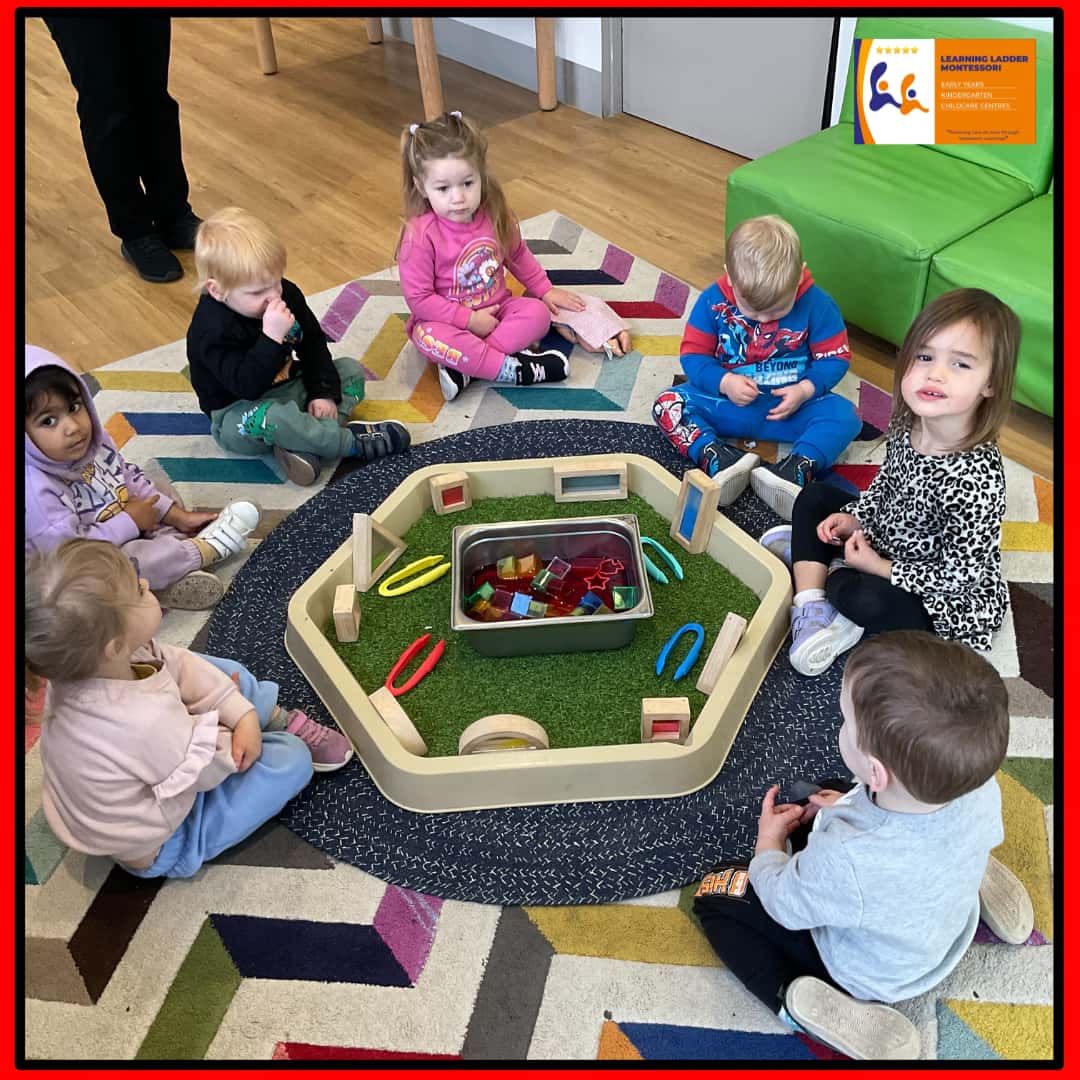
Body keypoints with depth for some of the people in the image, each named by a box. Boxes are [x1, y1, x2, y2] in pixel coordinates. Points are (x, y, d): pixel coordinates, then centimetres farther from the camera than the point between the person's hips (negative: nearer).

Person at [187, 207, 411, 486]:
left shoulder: (285, 293, -5)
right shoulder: (213, 330, -26)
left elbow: (313, 343, 5)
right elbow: (247, 385, -35)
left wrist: (324, 391, -5)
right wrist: (272, 337, -41)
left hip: (290, 388, 8)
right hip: (240, 416, -8)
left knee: (350, 370, 2)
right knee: (271, 418, -40)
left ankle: (304, 444, -23)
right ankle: (353, 441, -23)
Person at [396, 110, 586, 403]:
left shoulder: (494, 215, -7)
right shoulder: (420, 235, -23)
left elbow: (518, 255, 13)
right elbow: (418, 298, -20)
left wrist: (545, 290, 10)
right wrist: (469, 319, -22)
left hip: (496, 308, 5)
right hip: (447, 320, -4)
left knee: (538, 313, -21)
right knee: (429, 338, -36)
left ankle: (462, 363, -27)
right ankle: (513, 369, -31)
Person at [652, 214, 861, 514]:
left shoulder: (816, 304, -10)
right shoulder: (712, 301, -10)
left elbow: (835, 357, -2)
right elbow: (692, 355, -4)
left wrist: (806, 389, -21)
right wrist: (724, 382, -23)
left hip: (789, 406, 0)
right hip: (726, 401, 1)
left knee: (844, 414, -27)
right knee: (667, 404, -22)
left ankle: (796, 469, -47)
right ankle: (718, 459, -45)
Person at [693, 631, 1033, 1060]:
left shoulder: (845, 861, -44)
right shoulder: (982, 789, -30)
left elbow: (782, 904, -20)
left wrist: (769, 839, -1)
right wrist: (851, 808, 1)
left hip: (870, 973, -5)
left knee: (717, 892, 3)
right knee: (821, 816, 23)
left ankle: (797, 1002, -10)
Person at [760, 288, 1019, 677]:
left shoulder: (978, 478, -32)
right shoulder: (907, 425, -11)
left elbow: (958, 574, -26)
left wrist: (877, 566, -19)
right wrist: (854, 519, -6)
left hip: (948, 603, -8)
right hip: (884, 543, 8)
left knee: (865, 599, -34)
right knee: (815, 497, 5)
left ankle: (832, 575, 0)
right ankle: (811, 610, -8)